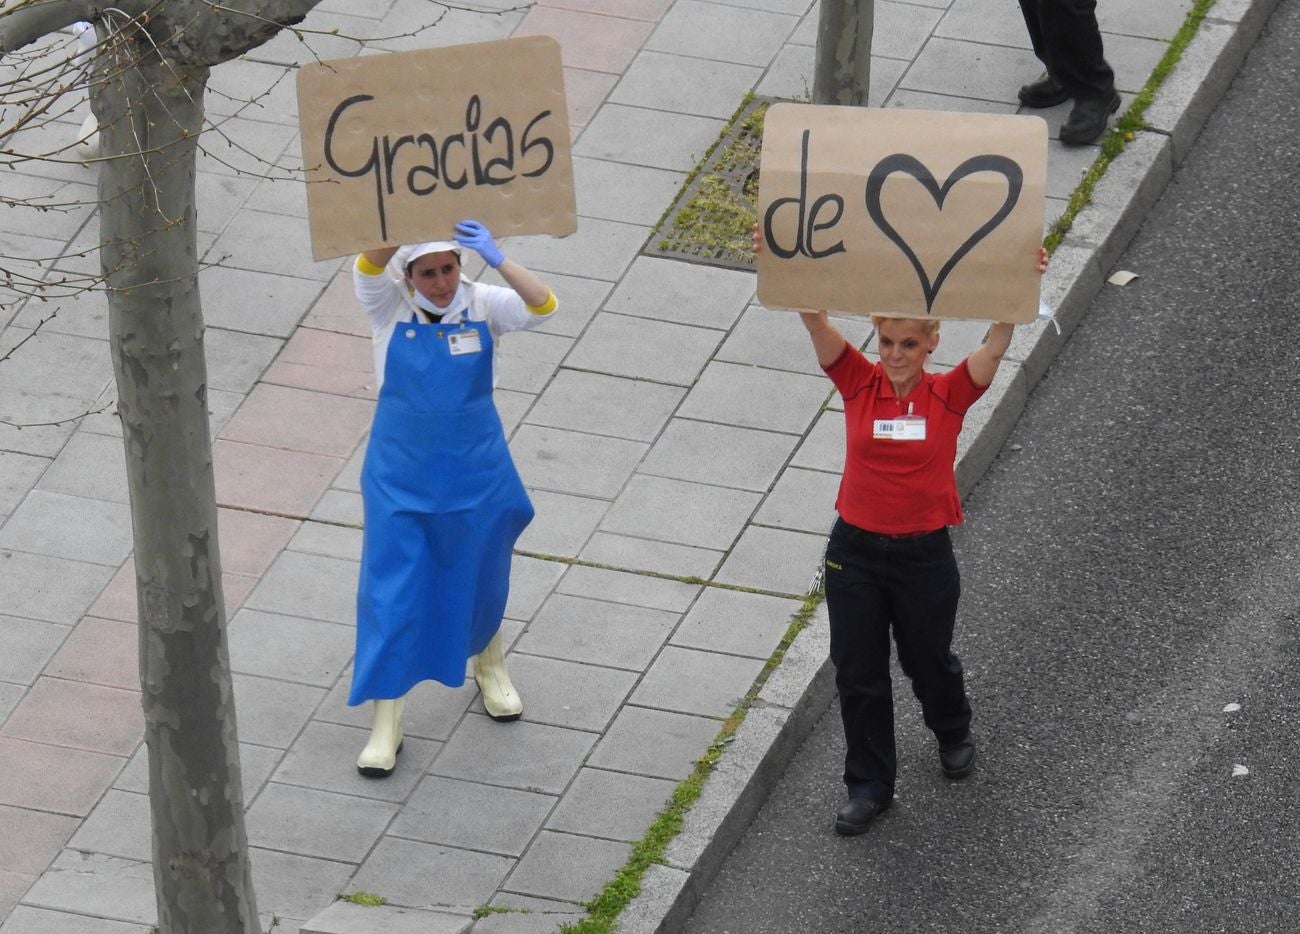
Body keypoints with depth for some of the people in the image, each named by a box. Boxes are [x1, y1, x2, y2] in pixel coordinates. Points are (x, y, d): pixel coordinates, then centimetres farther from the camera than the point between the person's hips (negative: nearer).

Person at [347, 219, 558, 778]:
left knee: (480, 581, 20)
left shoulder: (482, 305, -10)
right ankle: (386, 724, 9)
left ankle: (489, 664, 51)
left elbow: (543, 307, -26)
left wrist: (497, 260, -41)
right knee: (392, 595, -1)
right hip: (400, 478, -1)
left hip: (475, 474, 1)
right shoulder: (389, 308, -12)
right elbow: (370, 265, -31)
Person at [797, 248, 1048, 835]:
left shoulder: (949, 395, -8)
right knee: (857, 673, 7)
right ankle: (869, 787, 21)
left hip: (924, 554, -1)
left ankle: (953, 733, 50)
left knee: (928, 661, 19)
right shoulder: (860, 385, -7)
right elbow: (816, 323, -18)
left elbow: (996, 343, -22)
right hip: (855, 550, 1)